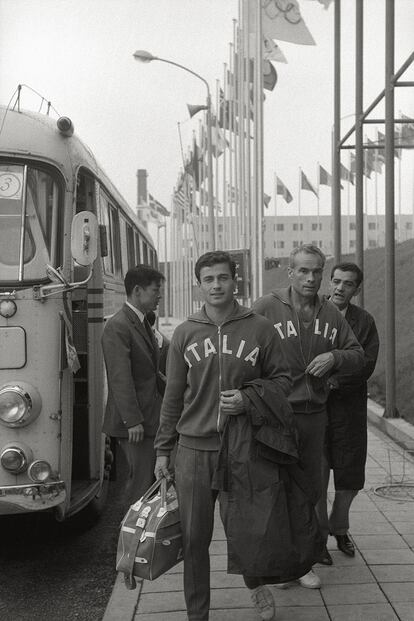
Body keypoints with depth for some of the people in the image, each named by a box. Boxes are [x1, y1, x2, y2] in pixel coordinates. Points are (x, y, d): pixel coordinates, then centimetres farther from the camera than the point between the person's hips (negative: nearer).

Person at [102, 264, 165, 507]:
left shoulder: (143, 323, 15)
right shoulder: (117, 326, -16)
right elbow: (120, 378, -20)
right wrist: (132, 421, -22)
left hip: (151, 417, 9)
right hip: (135, 422, -9)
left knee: (155, 477, 15)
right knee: (142, 481, -3)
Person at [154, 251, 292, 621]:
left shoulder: (260, 329, 0)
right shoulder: (185, 333, 5)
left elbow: (282, 379, 4)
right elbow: (173, 397, 9)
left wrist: (249, 401, -14)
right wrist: (163, 451, 9)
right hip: (194, 450, 1)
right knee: (194, 538, 7)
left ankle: (257, 583, 42)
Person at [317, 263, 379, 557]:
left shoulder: (364, 321, 4)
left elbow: (367, 365, -6)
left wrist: (335, 380, -17)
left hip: (349, 407, 1)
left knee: (350, 478, 8)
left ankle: (339, 528, 33)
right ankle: (319, 535, 23)